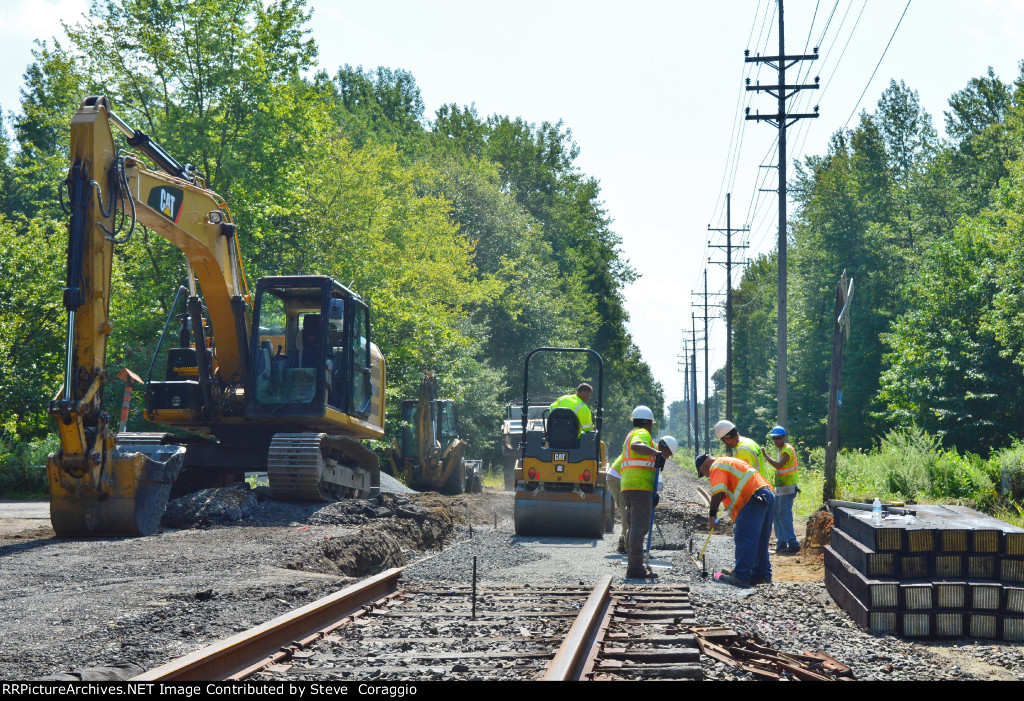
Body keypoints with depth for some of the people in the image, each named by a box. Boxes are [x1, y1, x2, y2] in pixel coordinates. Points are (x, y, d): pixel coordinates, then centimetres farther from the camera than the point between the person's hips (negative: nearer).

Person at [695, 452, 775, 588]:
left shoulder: (716, 466, 1)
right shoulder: (731, 462, 32)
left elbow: (718, 493, -14)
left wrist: (712, 515, -6)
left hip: (755, 498, -10)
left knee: (744, 539, -10)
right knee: (760, 540, 16)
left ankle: (741, 577, -14)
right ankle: (763, 575, 19)